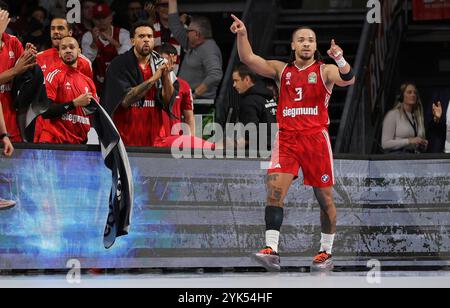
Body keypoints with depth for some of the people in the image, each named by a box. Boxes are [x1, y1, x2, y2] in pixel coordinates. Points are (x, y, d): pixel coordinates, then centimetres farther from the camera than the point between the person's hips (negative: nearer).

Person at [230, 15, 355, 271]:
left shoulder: (325, 71, 3)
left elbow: (348, 79, -16)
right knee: (275, 189, -15)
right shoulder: (282, 70, 12)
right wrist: (243, 35, -12)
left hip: (316, 137, -2)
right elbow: (249, 59, 5)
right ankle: (272, 251, -20)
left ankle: (327, 252, 19)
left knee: (325, 197, 5)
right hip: (287, 137, 2)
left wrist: (340, 59, -35)